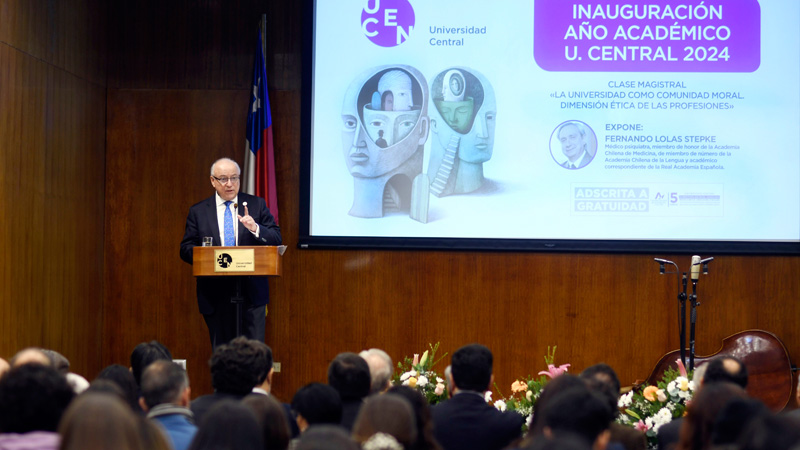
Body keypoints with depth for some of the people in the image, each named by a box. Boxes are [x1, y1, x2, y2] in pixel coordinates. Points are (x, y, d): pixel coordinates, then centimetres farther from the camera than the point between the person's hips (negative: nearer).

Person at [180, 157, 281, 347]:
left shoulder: (256, 205, 8)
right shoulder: (198, 211, 9)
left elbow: (276, 239, 3)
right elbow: (186, 249, 6)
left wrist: (255, 228, -17)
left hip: (251, 292, 0)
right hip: (216, 295, 1)